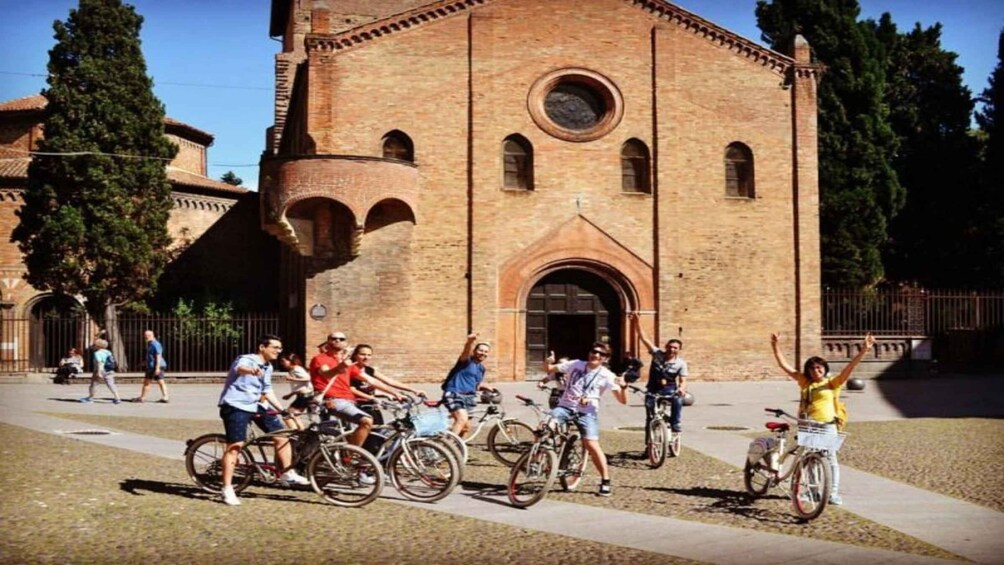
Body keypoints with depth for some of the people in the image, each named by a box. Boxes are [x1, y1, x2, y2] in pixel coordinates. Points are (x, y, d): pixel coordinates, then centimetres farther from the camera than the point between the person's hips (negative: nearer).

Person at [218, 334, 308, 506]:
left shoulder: (267, 367, 11)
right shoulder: (247, 360, -16)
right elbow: (240, 368, -41)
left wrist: (282, 409, 15)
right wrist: (251, 371, -66)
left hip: (256, 406, 8)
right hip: (236, 406, -8)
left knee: (282, 435, 3)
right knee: (235, 445, -15)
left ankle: (288, 474, 15)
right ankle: (227, 489, -9)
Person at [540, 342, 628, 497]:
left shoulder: (607, 375, -1)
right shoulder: (575, 365, 4)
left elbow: (622, 400, -5)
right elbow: (549, 369, 9)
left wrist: (623, 386, -25)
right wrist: (547, 362, -14)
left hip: (587, 412, -2)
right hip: (565, 407, 2)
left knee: (592, 445, -17)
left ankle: (605, 481, -1)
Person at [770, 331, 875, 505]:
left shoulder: (832, 383, 0)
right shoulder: (804, 383, 7)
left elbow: (849, 368, -10)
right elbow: (784, 366, 7)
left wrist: (863, 350, -21)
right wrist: (776, 347, 1)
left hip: (827, 425, -3)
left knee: (830, 458, -2)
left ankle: (833, 493, 2)